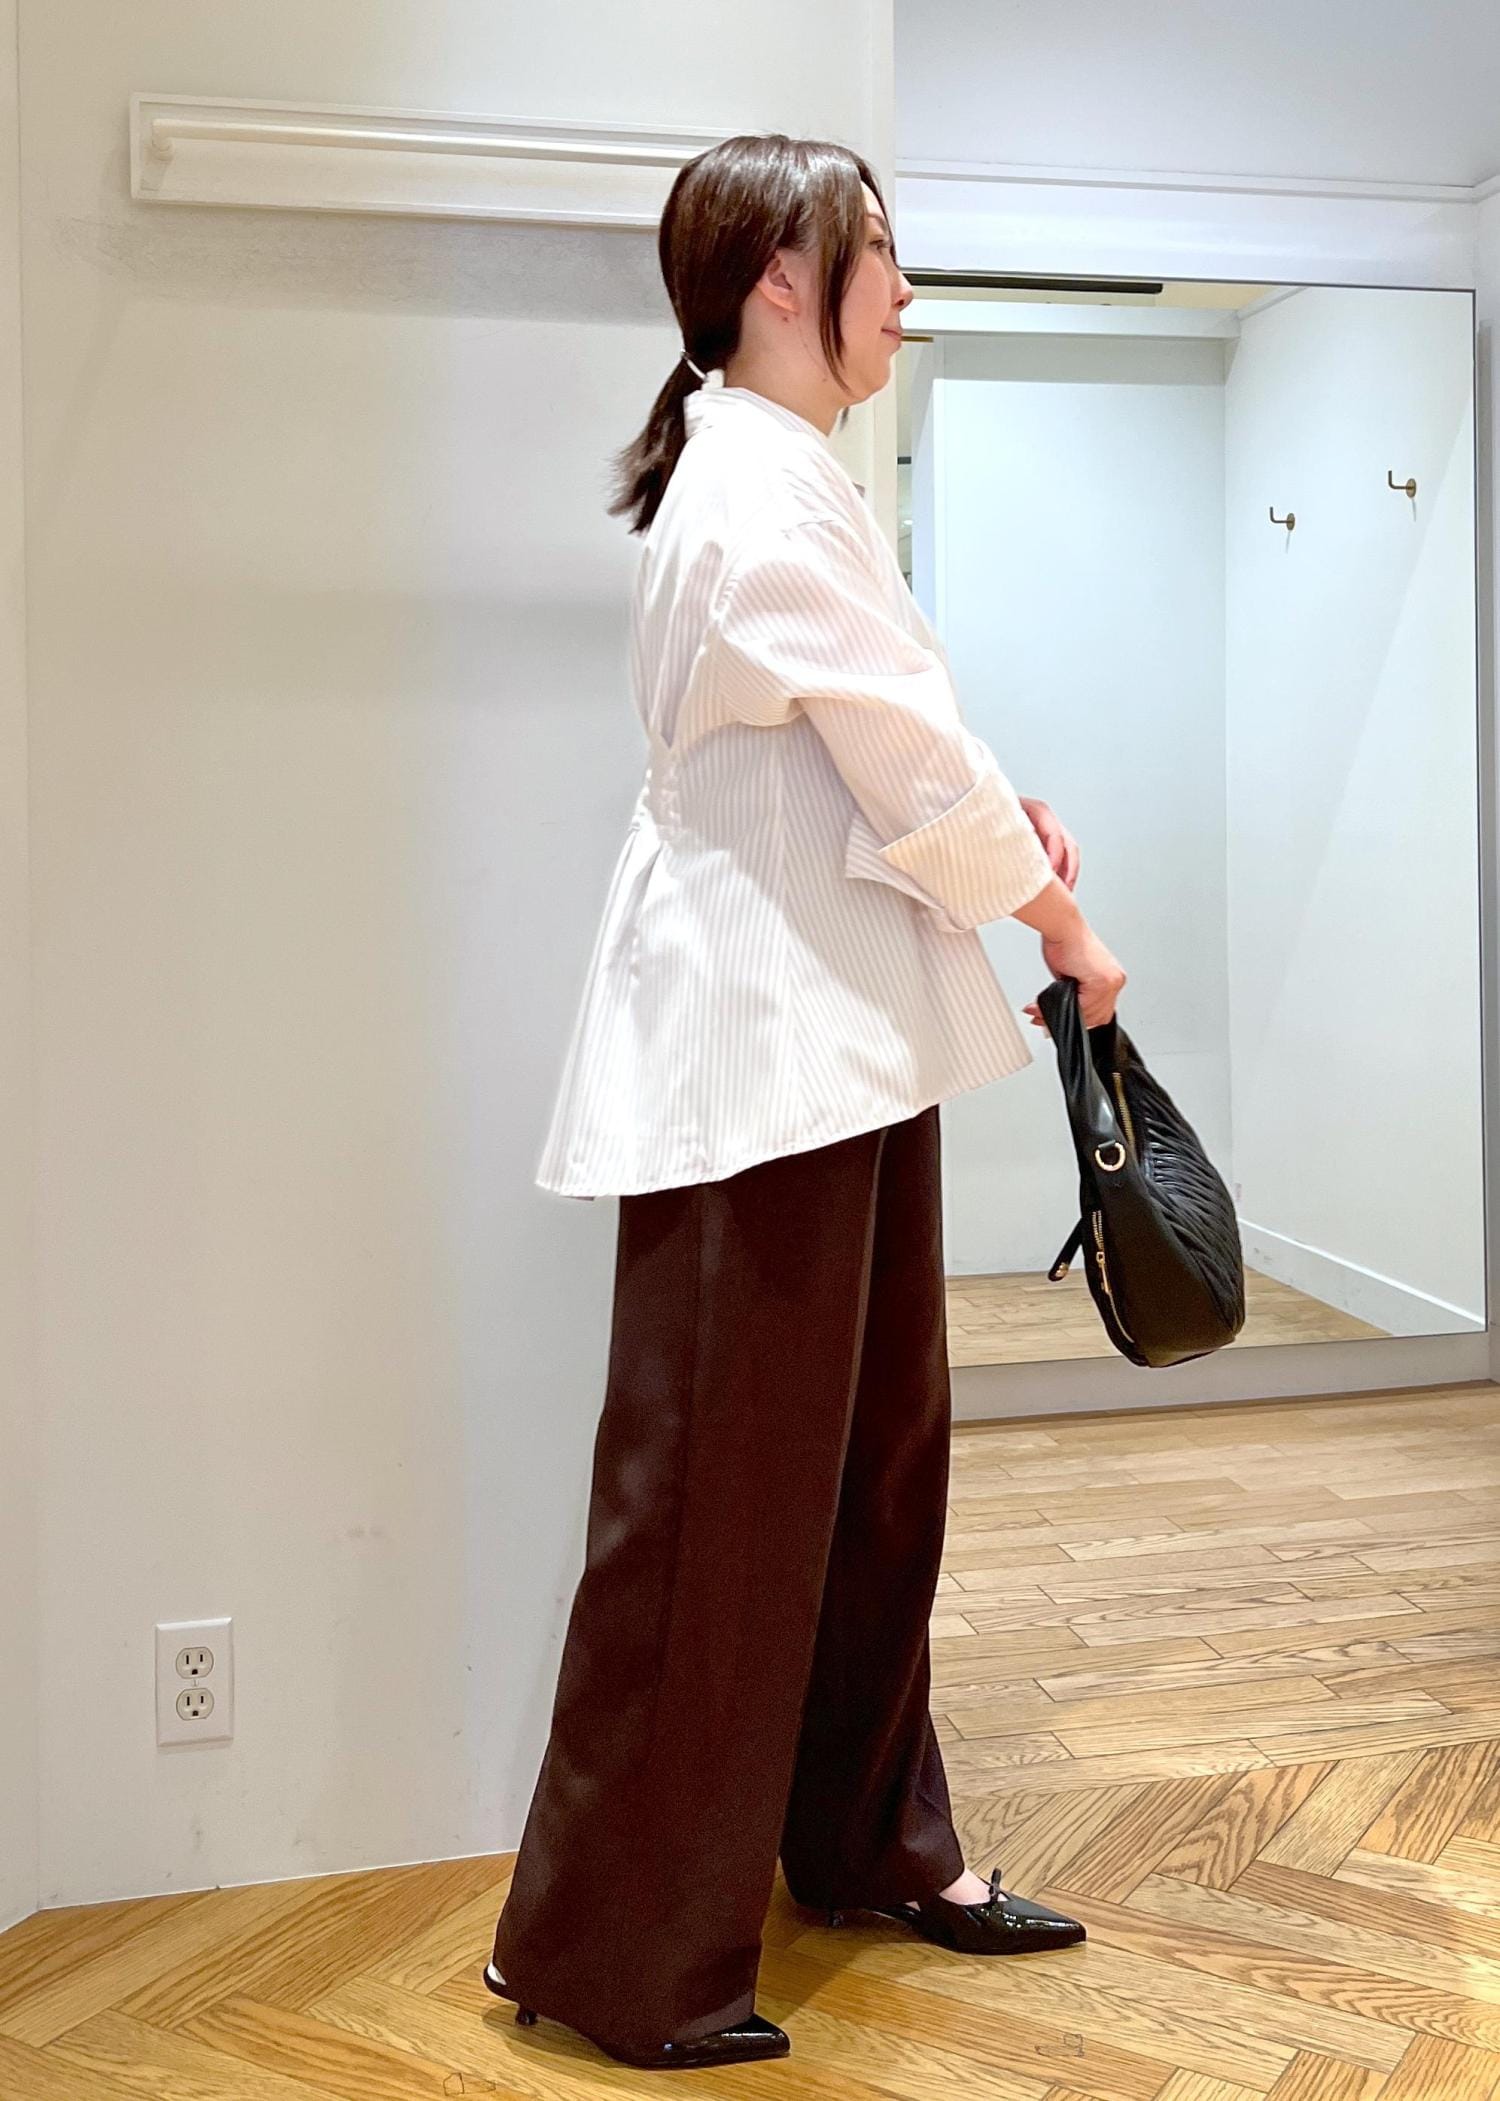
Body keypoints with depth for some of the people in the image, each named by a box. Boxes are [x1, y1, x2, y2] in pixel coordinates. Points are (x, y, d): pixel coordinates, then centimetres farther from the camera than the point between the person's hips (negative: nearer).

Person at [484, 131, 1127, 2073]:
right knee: (719, 1495, -1)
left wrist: (1001, 819, 5)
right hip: (758, 1044, -10)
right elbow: (911, 761, -14)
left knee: (875, 1452, 18)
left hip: (842, 1037, 10)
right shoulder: (760, 489, -16)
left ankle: (872, 1843, 35)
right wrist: (1061, 921, -1)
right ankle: (612, 1951, 16)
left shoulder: (785, 478, 16)